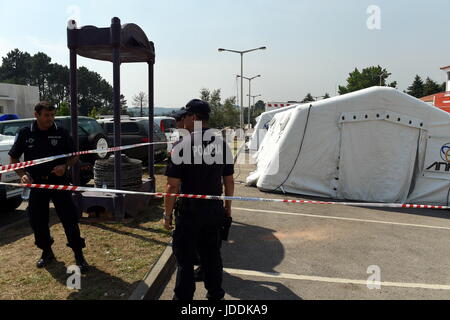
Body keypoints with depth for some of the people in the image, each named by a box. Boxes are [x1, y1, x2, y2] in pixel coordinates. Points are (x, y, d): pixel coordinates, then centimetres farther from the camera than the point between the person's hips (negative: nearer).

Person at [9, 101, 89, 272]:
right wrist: (22, 175, -8)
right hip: (36, 183, 2)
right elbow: (14, 158, 9)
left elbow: (74, 156, 6)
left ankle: (79, 255, 6)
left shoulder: (61, 132, -2)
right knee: (37, 220, 10)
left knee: (69, 218, -4)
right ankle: (46, 252, 31)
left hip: (59, 181, -2)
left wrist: (65, 166, -14)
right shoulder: (25, 133, 0)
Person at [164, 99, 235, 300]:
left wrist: (168, 214, -5)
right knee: (212, 254, 18)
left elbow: (173, 186, -15)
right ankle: (215, 294, 32)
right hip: (215, 210, 5)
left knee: (185, 257, 10)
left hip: (189, 211, -5)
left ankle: (184, 297, 21)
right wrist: (228, 206, 17)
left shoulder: (182, 146, -14)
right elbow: (229, 181, 6)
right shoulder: (221, 144, 1)